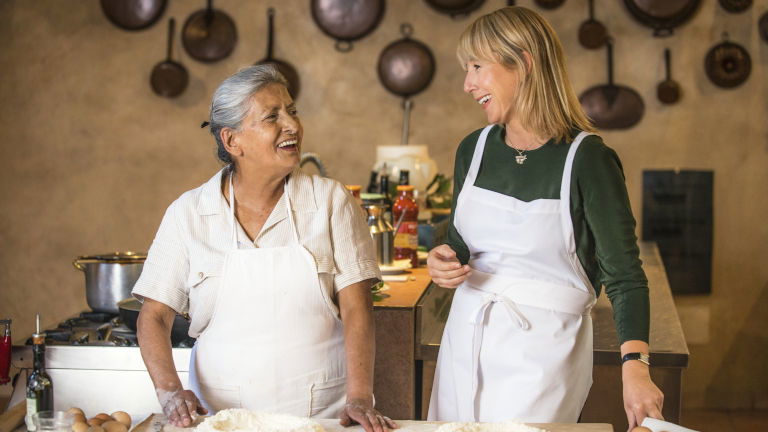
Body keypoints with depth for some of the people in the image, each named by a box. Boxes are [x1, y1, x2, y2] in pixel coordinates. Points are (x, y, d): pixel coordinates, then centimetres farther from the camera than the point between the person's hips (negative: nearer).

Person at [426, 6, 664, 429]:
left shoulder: (587, 159, -14)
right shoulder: (472, 150, 3)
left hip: (541, 352, -5)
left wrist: (634, 365, -26)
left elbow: (624, 275, -14)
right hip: (465, 341, 6)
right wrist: (444, 261, -7)